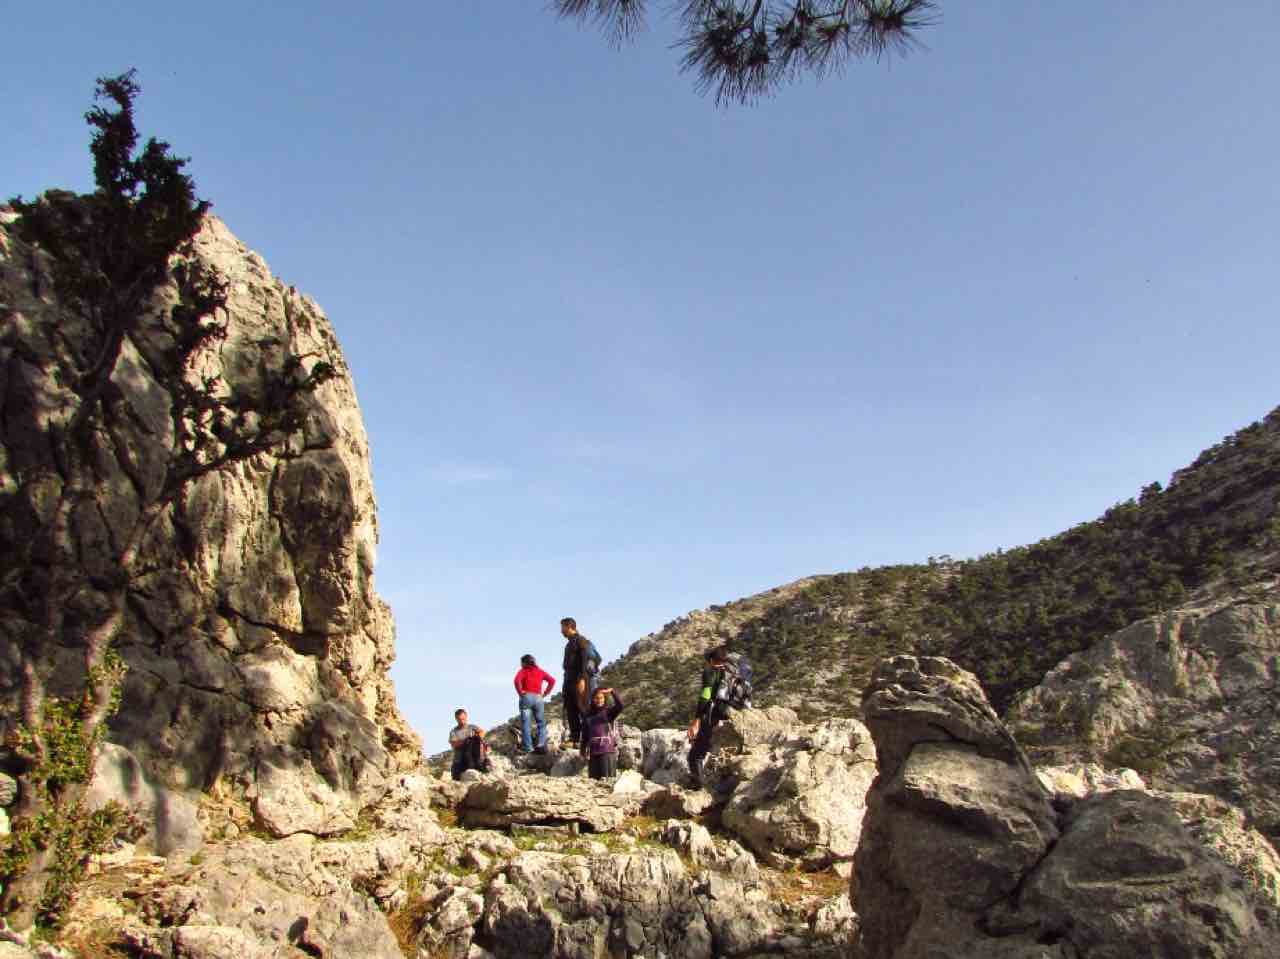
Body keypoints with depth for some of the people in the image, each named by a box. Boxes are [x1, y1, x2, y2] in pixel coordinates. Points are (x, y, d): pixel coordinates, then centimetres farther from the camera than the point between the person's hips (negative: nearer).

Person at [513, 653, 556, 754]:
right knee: (541, 722, 13)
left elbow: (517, 680, -17)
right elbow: (552, 680, 8)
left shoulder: (523, 671, 3)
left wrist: (520, 692, -6)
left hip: (526, 697, -4)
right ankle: (541, 745, 1)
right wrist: (545, 693, 8)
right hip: (538, 698, 4)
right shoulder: (540, 671, 16)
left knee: (525, 723, -2)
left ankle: (527, 747, -7)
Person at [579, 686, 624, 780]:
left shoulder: (609, 712, 3)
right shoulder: (588, 716, 12)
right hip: (593, 752, 3)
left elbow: (620, 705, -16)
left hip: (608, 750, -3)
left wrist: (612, 692, -26)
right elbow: (585, 735, 16)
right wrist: (583, 751, 12)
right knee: (593, 778, 2)